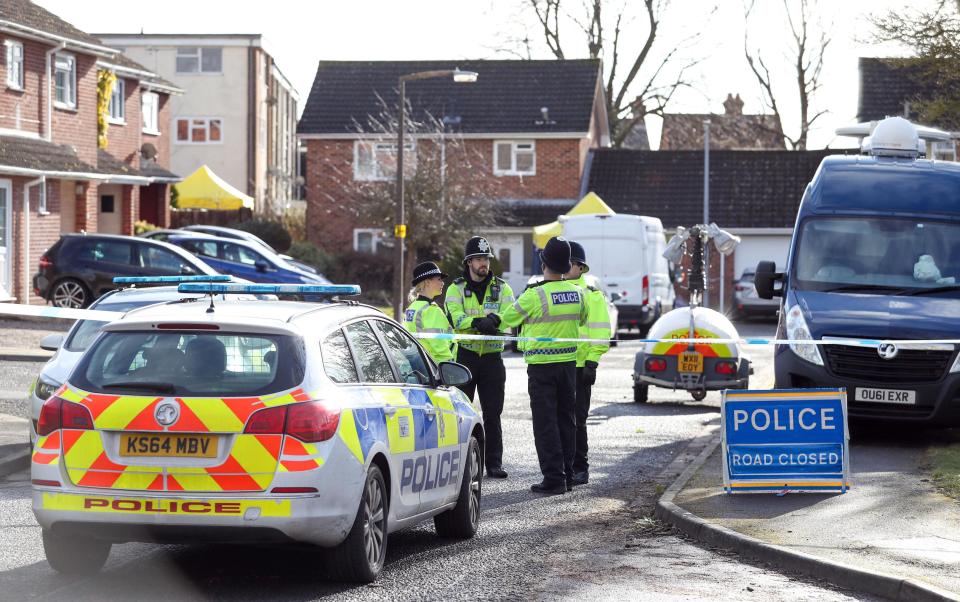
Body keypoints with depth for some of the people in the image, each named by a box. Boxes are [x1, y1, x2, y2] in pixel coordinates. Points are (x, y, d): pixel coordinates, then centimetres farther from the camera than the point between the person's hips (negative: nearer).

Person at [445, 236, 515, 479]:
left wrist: (492, 322, -29)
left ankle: (494, 463, 6)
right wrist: (479, 323, -33)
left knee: (492, 413, 2)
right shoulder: (456, 289, 4)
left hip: (492, 357, 1)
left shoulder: (501, 288, 9)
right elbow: (455, 317, -14)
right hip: (465, 356, -1)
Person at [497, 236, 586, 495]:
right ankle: (567, 476, 18)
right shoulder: (577, 292, 0)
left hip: (541, 365, -6)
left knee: (545, 423, -2)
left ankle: (554, 478, -5)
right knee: (566, 420, 14)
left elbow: (507, 318, -5)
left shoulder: (534, 295, -17)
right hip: (569, 362, 6)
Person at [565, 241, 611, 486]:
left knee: (576, 418, -4)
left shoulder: (591, 294, 0)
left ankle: (579, 468, 2)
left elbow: (601, 331, -5)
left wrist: (592, 361, -12)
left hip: (579, 366, -5)